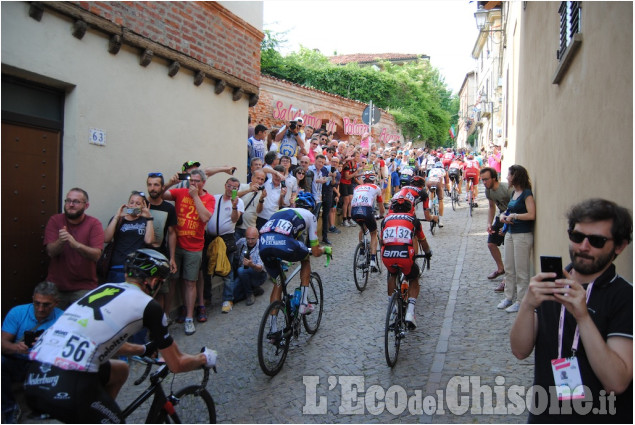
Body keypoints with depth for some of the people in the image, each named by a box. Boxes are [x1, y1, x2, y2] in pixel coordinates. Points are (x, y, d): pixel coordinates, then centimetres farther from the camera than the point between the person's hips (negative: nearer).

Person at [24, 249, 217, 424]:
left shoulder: (104, 288, 20)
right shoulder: (148, 305, 1)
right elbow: (176, 365, 10)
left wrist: (145, 349, 50)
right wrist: (205, 358, 29)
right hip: (69, 388, -8)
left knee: (120, 370, 29)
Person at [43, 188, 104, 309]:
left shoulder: (94, 224, -4)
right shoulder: (55, 220, 3)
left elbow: (96, 255, -16)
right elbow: (51, 252, -7)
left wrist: (76, 244, -32)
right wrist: (60, 241, -28)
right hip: (56, 285, 2)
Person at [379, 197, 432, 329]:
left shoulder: (386, 219, 23)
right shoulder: (413, 220, 20)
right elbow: (422, 241, 33)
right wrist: (428, 253, 53)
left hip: (387, 255, 2)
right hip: (405, 255, -2)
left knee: (392, 275, 35)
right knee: (414, 280, 25)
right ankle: (410, 312, 9)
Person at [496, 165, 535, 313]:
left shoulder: (527, 194, -13)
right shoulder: (514, 193, 13)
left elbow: (531, 215, -22)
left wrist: (514, 216, -13)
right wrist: (503, 215, 5)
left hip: (523, 235, -9)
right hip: (510, 233, 9)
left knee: (521, 271, 0)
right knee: (509, 269, 14)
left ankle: (520, 301, 8)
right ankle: (509, 297, 24)